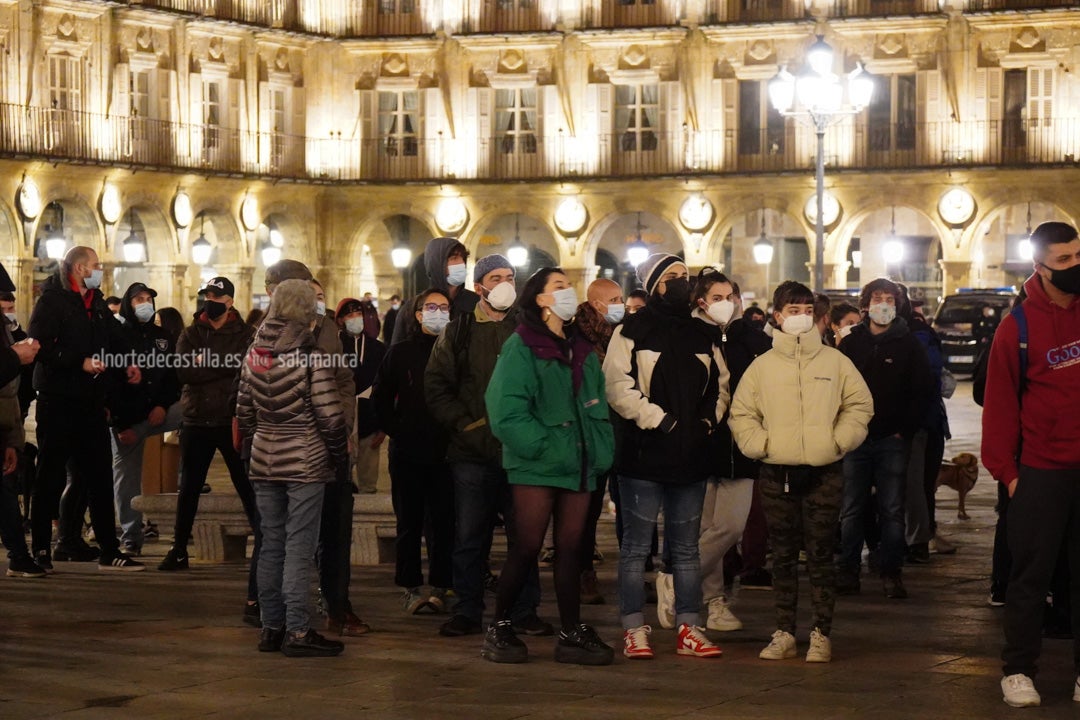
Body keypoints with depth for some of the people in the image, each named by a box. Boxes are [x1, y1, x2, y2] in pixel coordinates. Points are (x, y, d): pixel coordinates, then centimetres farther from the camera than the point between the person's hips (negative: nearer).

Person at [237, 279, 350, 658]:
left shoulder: (255, 353, 6)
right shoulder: (310, 355, -12)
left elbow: (244, 411, 11)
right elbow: (330, 414, -12)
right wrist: (339, 455, 1)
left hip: (264, 459, 6)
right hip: (305, 460, -6)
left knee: (271, 543, 12)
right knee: (299, 546, -3)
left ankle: (271, 626, 17)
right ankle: (297, 630, -3)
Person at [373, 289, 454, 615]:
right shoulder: (400, 352, 7)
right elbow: (380, 398, 9)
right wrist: (395, 430, 0)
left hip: (445, 452, 0)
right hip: (407, 453, 0)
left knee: (443, 523, 0)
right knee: (409, 523, 4)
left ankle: (439, 588, 4)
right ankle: (410, 587, 9)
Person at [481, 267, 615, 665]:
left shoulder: (583, 350, 16)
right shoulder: (521, 346, -5)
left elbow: (598, 405, 16)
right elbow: (506, 409, -14)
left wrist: (600, 449, 2)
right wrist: (542, 446, -18)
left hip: (579, 465, 6)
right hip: (537, 467, -6)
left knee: (571, 548, 7)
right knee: (527, 547, -4)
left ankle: (572, 633, 12)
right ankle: (500, 628, 8)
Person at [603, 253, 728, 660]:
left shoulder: (702, 336, 14)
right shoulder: (632, 332, -3)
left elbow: (720, 385, 19)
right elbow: (618, 386, -13)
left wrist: (709, 421, 2)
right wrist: (660, 420, -16)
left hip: (690, 458, 5)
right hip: (644, 456, -5)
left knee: (687, 549, 10)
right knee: (636, 547, -1)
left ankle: (689, 629, 15)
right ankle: (634, 630, 5)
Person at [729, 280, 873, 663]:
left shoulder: (835, 361, 4)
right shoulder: (763, 365, 6)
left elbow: (860, 404, 7)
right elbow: (741, 412, 10)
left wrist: (838, 440, -4)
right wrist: (759, 443, -3)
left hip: (824, 473, -1)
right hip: (777, 474, 1)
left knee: (821, 555, 1)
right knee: (783, 556, 7)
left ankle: (821, 634, 8)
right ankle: (784, 633, 13)